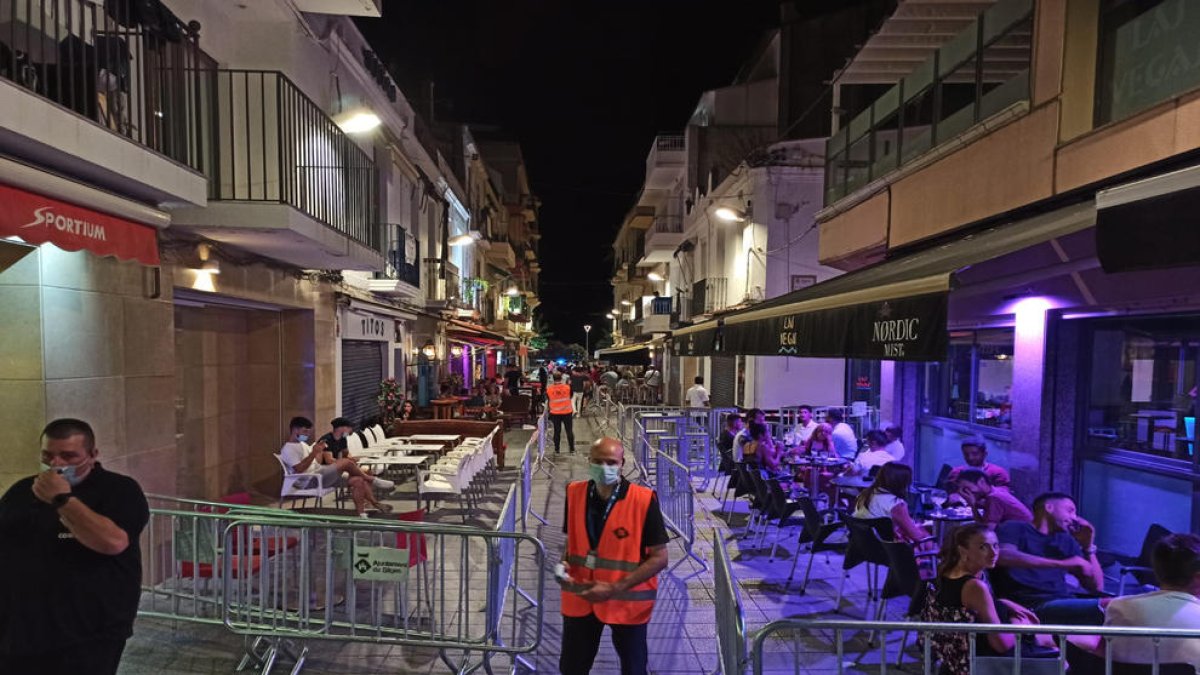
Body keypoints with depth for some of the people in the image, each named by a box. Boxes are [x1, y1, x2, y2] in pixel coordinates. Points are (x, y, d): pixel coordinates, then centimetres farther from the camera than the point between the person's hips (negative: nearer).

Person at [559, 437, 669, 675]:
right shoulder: (574, 493, -5)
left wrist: (615, 588, -20)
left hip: (627, 600, -3)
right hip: (580, 598, 3)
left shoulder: (643, 500, -18)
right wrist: (565, 565, -11)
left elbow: (659, 558, -14)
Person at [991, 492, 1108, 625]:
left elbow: (1096, 586, 22)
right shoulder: (1014, 528, 7)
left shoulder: (1066, 540, 25)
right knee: (1108, 607, -28)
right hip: (1032, 605, -7)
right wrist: (1062, 564, -19)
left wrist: (1088, 546, 10)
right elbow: (1004, 556, -17)